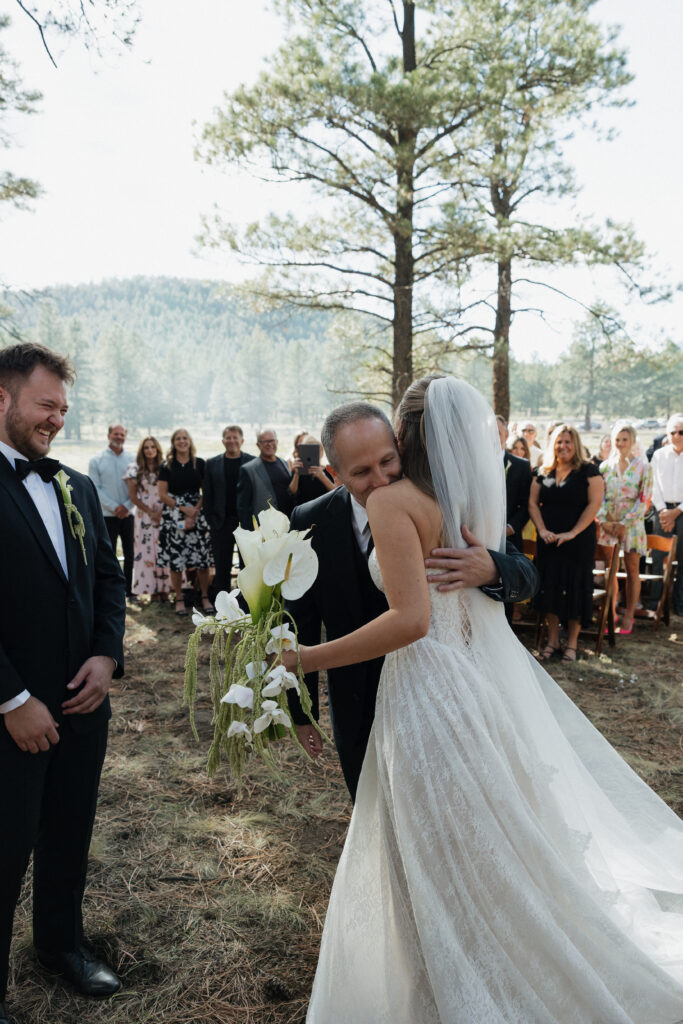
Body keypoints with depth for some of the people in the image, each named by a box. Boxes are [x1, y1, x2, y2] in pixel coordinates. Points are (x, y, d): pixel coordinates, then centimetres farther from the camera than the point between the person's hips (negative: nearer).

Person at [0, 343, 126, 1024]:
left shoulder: (78, 488, 8)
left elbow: (108, 577, 12)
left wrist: (106, 655, -2)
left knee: (70, 835, 21)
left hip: (84, 699, 6)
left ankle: (62, 942, 45)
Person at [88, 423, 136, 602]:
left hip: (127, 513, 2)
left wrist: (127, 506, -11)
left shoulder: (131, 459, 4)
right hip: (107, 515, -2)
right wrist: (114, 507, -13)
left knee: (130, 555, 7)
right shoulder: (97, 460, -1)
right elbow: (96, 489, -5)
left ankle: (129, 590, 19)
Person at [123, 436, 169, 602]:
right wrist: (150, 512, -6)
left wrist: (163, 511, -7)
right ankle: (153, 590, 5)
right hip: (145, 516, -1)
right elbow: (133, 496, 0)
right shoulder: (135, 469, 2)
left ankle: (164, 588, 7)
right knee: (147, 551, -1)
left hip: (164, 515, 1)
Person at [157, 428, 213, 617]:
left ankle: (205, 597, 11)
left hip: (197, 515, 0)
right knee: (175, 559, -1)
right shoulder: (167, 466, 4)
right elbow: (163, 495, 2)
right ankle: (179, 599, 11)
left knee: (203, 558, -3)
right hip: (174, 516, 0)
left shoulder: (200, 464, 5)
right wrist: (184, 509, -8)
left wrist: (194, 513, -8)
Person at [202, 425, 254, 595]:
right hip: (222, 523, 1)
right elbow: (207, 495, 7)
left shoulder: (253, 462, 1)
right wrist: (211, 520, 0)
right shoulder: (212, 464, 7)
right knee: (221, 568, 7)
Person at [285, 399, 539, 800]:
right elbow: (302, 626, -5)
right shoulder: (312, 523, -15)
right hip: (357, 709, 1)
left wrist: (492, 570, -41)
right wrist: (301, 711, 2)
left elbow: (527, 576, -17)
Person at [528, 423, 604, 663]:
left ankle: (572, 643, 13)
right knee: (549, 587, 6)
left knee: (574, 588, 2)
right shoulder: (543, 472, 8)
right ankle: (552, 639, 19)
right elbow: (533, 503, 5)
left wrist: (573, 532, -16)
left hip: (579, 541, -3)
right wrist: (542, 530, -9)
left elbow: (595, 503, -11)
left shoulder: (588, 471, -3)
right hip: (548, 541, 4)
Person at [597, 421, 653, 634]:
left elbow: (644, 500, -5)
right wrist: (603, 521, -8)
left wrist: (624, 523, -12)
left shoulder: (643, 466, -1)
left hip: (632, 524, -2)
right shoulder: (605, 466, 7)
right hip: (608, 525, 2)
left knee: (632, 570, 4)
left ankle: (629, 616, 12)